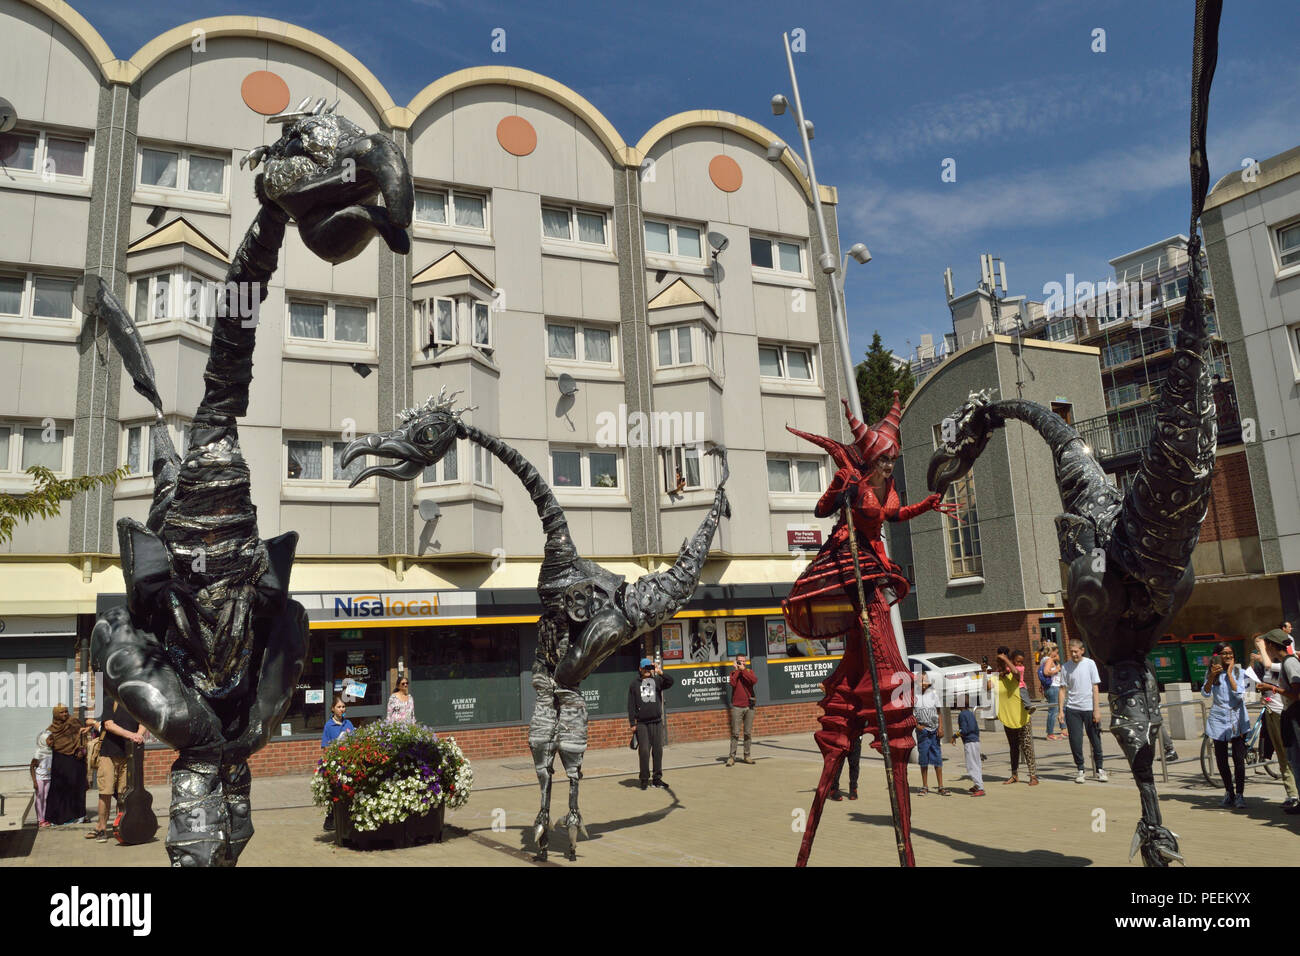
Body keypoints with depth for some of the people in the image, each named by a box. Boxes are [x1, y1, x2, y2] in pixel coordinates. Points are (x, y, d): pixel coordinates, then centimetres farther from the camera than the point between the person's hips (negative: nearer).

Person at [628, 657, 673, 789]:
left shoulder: (657, 680, 6)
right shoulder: (635, 683, 3)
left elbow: (670, 683, -12)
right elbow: (631, 705, 2)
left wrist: (661, 673, -26)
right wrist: (632, 723, -2)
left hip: (657, 722, 2)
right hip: (642, 723, -2)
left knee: (658, 751, 6)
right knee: (644, 751, -4)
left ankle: (657, 778, 16)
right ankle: (644, 779, 6)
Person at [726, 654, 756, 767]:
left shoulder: (750, 671, 9)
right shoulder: (734, 672, 5)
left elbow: (754, 680, -12)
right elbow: (732, 683, -16)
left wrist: (743, 670, -12)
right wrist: (737, 670, -9)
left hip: (749, 707, 2)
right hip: (737, 707, -2)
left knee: (748, 733, 6)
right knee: (735, 733, -5)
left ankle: (747, 756, 14)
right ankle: (731, 757, -3)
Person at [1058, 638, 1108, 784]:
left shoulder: (1090, 664, -1)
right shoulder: (1066, 667, 2)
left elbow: (1095, 688, -1)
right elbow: (1063, 690, 5)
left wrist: (1097, 709, -6)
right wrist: (1060, 710, -1)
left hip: (1089, 708, -1)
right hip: (1072, 709, 1)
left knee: (1095, 740, 6)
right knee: (1075, 741, 0)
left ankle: (1099, 769, 20)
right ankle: (1079, 769, 13)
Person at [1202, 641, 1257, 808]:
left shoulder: (1240, 672, 0)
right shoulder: (1212, 673, 6)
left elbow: (1239, 694, -12)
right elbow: (1205, 694, -4)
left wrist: (1229, 674, -12)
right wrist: (1211, 677, -17)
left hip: (1237, 719, -2)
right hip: (1218, 719, 2)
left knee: (1239, 758, -7)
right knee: (1221, 759, 6)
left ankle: (1239, 795, 2)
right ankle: (1229, 792, 22)